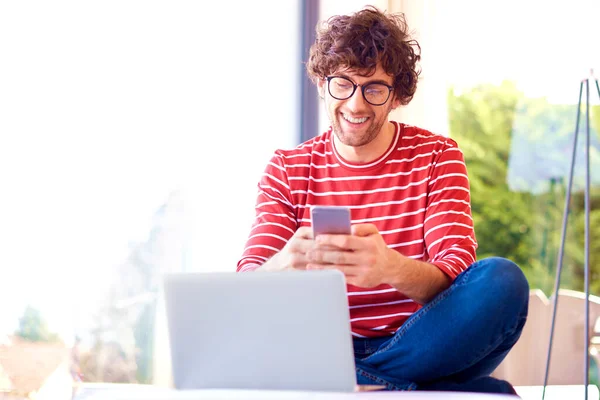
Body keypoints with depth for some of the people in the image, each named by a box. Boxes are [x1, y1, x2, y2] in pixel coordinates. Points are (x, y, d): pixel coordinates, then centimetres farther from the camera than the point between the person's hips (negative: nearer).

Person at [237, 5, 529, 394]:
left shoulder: (437, 156, 5)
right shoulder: (287, 169, 7)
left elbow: (454, 277, -10)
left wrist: (392, 268, -35)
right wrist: (285, 264, -32)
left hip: (423, 344, 0)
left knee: (502, 279, -28)